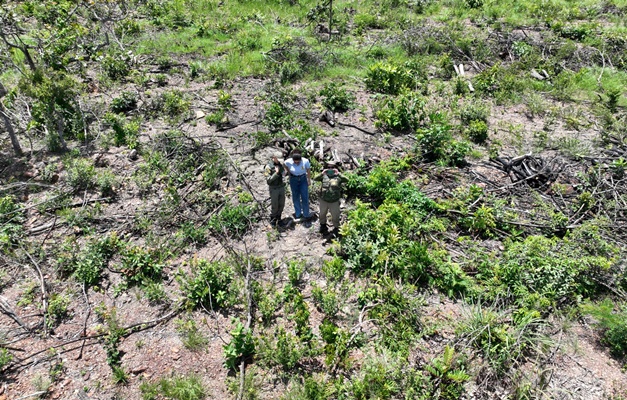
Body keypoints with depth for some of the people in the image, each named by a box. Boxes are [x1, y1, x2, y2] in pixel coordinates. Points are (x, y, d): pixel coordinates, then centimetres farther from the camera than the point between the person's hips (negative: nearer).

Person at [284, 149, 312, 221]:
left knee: (305, 197, 1)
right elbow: (286, 166, 1)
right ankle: (298, 214, 27)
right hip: (293, 180, 0)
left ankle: (306, 214, 16)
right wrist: (290, 173, 4)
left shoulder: (305, 161, -25)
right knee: (295, 197, 11)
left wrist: (309, 180, 2)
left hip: (303, 179, 0)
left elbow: (308, 170, -7)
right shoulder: (288, 161, -24)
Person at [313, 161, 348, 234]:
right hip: (323, 200, 2)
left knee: (335, 216, 11)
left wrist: (338, 174, -29)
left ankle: (336, 228, 34)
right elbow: (315, 179, -11)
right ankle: (323, 224, 48)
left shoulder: (338, 177, -5)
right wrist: (322, 173, -25)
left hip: (334, 201, -2)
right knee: (322, 214, 23)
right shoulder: (324, 176, 0)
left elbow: (346, 180, -21)